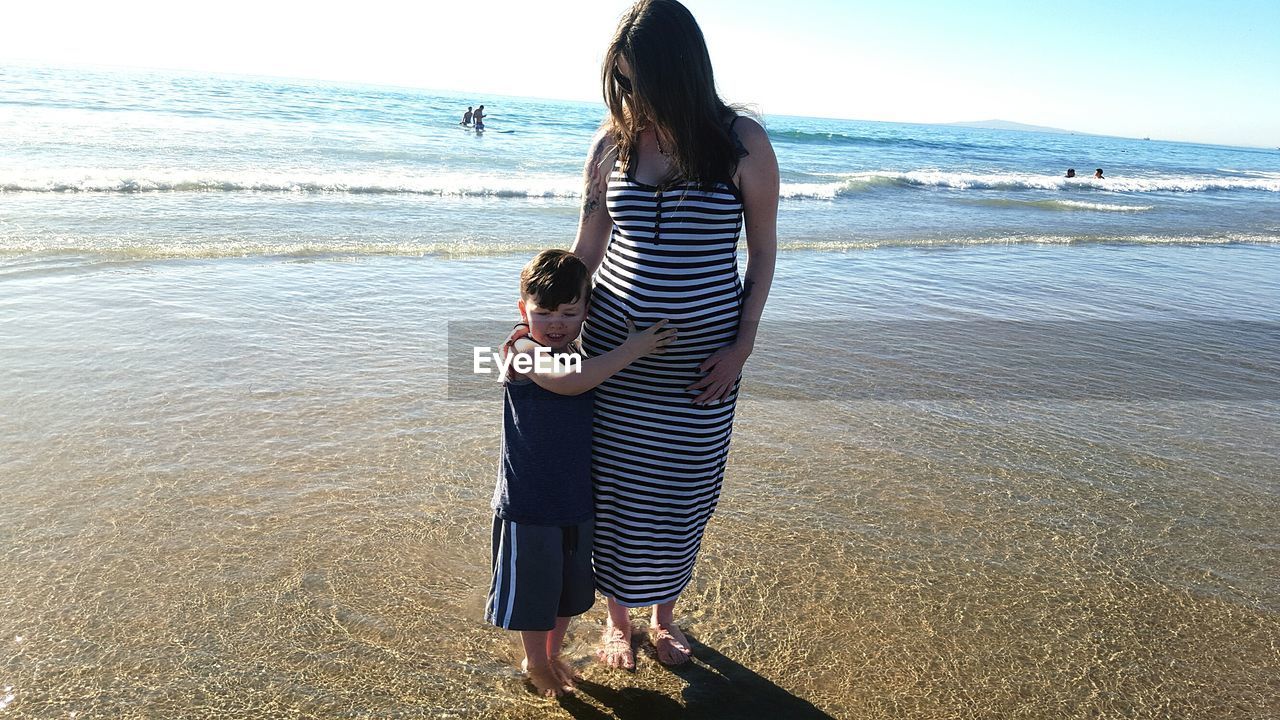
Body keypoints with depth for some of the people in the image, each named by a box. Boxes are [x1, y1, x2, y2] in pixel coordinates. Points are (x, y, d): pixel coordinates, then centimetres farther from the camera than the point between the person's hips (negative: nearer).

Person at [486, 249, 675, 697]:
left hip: (578, 497, 6)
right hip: (529, 502, -6)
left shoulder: (586, 353, 3)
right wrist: (631, 350, -32)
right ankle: (535, 663, 38)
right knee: (534, 589, 13)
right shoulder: (522, 351, -17)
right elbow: (567, 381, -37)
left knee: (570, 590, 22)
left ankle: (553, 654, 46)